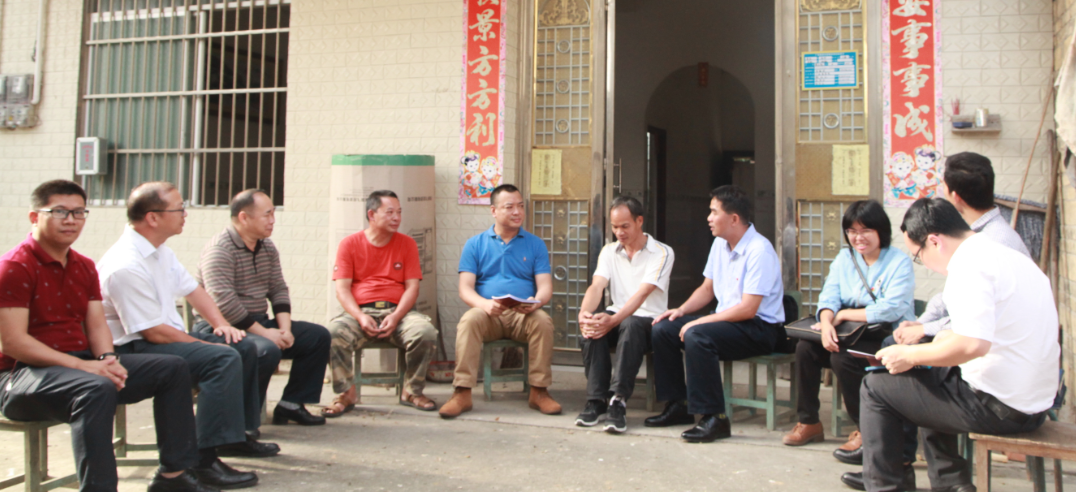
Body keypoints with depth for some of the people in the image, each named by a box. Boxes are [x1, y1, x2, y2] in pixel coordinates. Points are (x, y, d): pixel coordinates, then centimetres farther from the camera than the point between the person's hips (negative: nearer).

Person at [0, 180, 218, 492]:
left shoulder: (84, 267, 14)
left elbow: (97, 325, 10)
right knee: (98, 389, -39)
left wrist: (107, 358, -12)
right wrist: (82, 365, -24)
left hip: (82, 364, 9)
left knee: (172, 368, 0)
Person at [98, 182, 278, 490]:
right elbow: (154, 332, -24)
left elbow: (192, 289, 17)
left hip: (168, 335, 11)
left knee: (245, 348, 9)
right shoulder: (126, 265, -24)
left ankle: (236, 435, 20)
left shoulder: (161, 252, 8)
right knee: (224, 358, -29)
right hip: (136, 349, -10)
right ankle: (205, 459, -26)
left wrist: (221, 324, 3)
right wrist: (208, 345, -16)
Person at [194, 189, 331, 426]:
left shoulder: (267, 247, 10)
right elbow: (224, 304, -25)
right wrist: (263, 333, -23)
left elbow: (279, 290, 9)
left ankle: (291, 404, 4)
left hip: (259, 323, 9)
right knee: (267, 350, -36)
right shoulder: (219, 249, -16)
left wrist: (285, 328, -7)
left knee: (319, 336, 1)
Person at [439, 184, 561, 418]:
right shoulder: (475, 244, 11)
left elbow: (545, 286, 5)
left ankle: (539, 391, -19)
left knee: (543, 321, -31)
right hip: (488, 314, 0)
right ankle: (462, 394, -29)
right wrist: (485, 304, -22)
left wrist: (536, 302, -21)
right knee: (469, 320, -32)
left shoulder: (535, 244, 14)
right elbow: (465, 289, 1)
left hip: (523, 314, 1)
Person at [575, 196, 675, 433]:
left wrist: (613, 320, -35)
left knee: (631, 324, -38)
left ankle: (619, 401, -33)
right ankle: (596, 399, -24)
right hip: (617, 317, 4)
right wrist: (584, 313, -27)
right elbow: (596, 286, -5)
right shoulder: (609, 251, 11)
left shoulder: (662, 253, -6)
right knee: (592, 323, -29)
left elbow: (642, 293, -20)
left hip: (649, 319, -4)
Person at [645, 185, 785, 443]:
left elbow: (747, 309, -25)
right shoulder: (720, 244, 9)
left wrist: (699, 322, -22)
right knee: (662, 329, -2)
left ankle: (714, 418, -24)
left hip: (760, 327, -9)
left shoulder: (759, 251, -19)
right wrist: (681, 310, 1)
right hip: (726, 320, 9)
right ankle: (677, 406, 7)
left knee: (696, 336, -33)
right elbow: (707, 289, 19)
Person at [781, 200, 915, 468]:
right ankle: (808, 422, 0)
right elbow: (829, 297, 0)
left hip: (889, 338, -6)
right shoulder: (844, 258, 11)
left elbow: (892, 309, -21)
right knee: (806, 347, -15)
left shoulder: (899, 262, -8)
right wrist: (827, 322, -23)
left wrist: (844, 315, -16)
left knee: (843, 358, -30)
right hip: (854, 335, 6)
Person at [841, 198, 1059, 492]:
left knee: (876, 386, 0)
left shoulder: (968, 264, -19)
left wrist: (911, 355, -17)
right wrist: (951, 336, 16)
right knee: (930, 374, 31)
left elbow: (973, 344, -31)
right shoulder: (1011, 256, 12)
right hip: (1036, 402, 10)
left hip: (997, 407, -10)